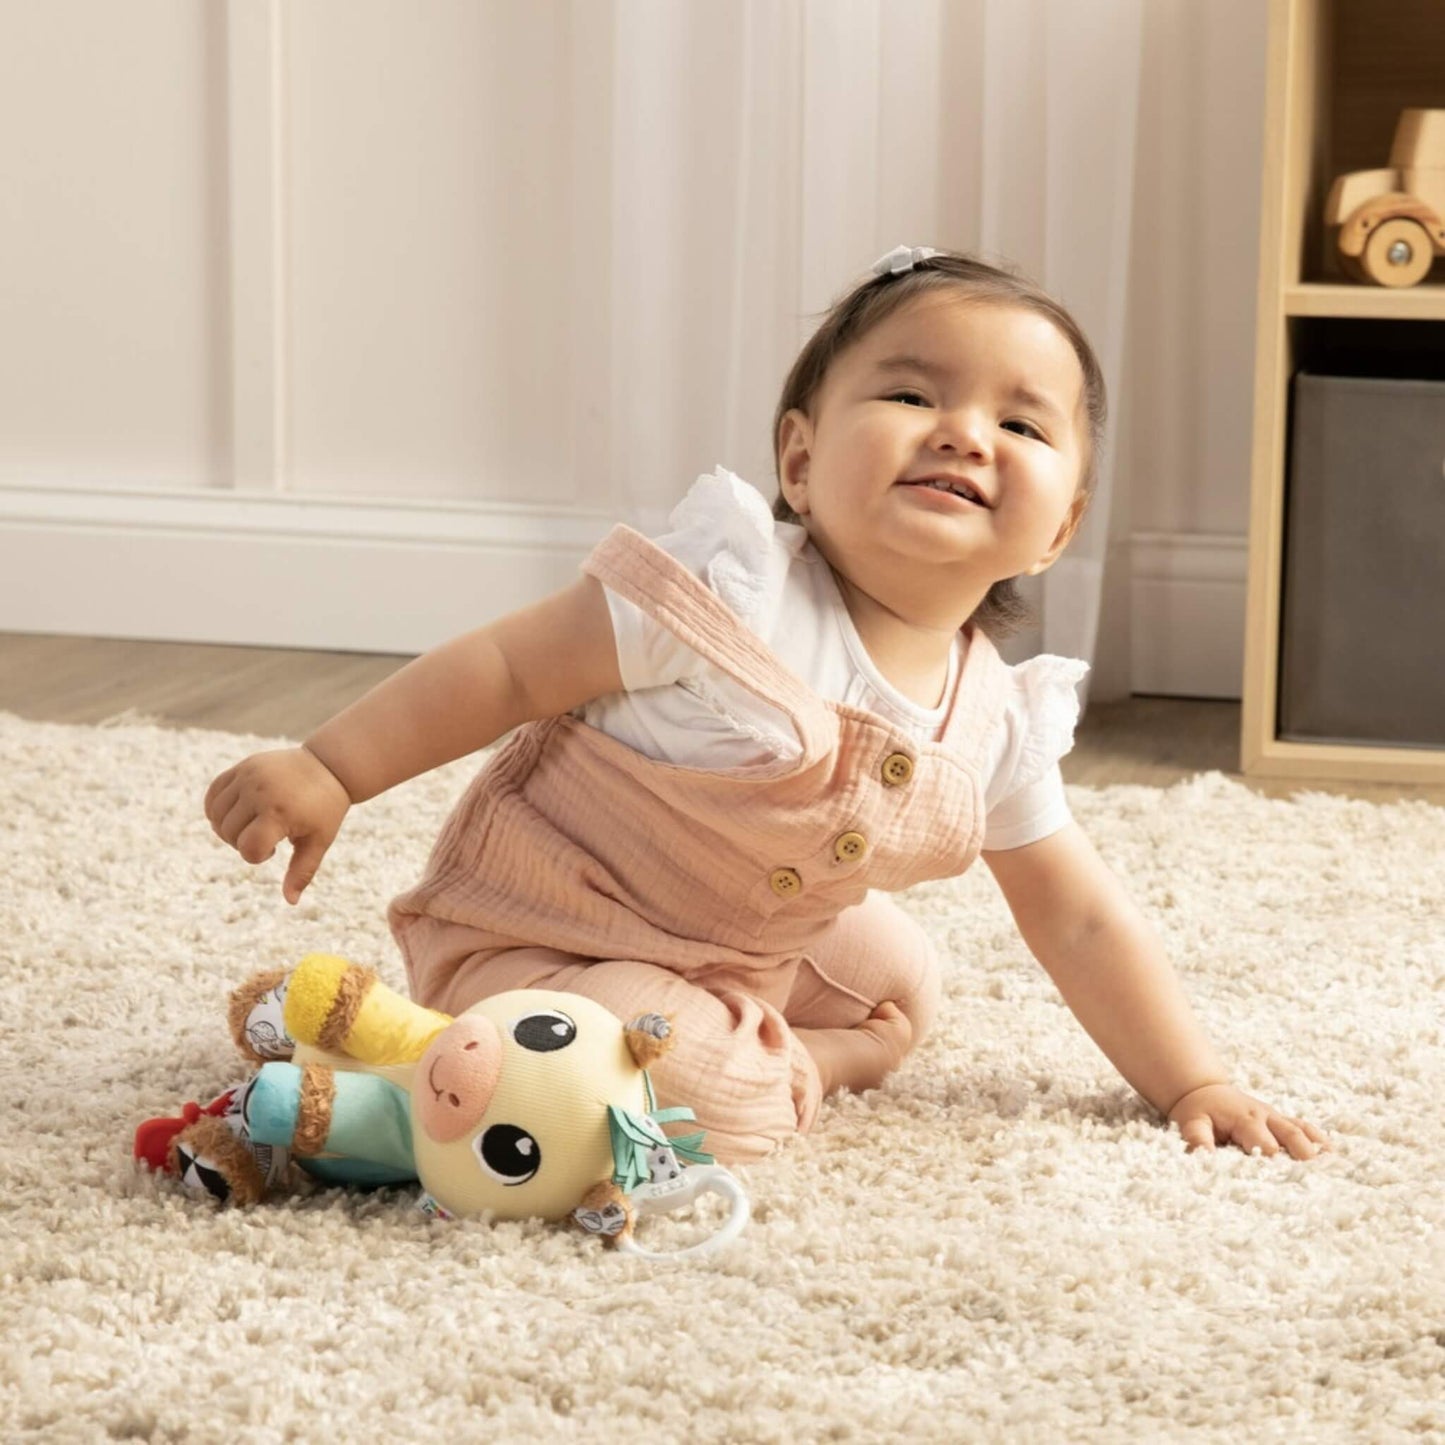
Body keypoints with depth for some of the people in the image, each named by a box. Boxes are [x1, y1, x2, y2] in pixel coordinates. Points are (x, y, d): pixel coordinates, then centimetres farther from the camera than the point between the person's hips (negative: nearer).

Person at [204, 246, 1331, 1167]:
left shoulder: (995, 719, -4)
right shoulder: (733, 589, -26)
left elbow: (1080, 921, 5)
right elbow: (512, 667, -21)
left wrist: (1194, 1085, 1)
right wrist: (327, 770, -25)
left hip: (743, 961, 8)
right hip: (536, 935, -8)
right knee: (698, 1091, -33)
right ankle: (780, 1079, -1)